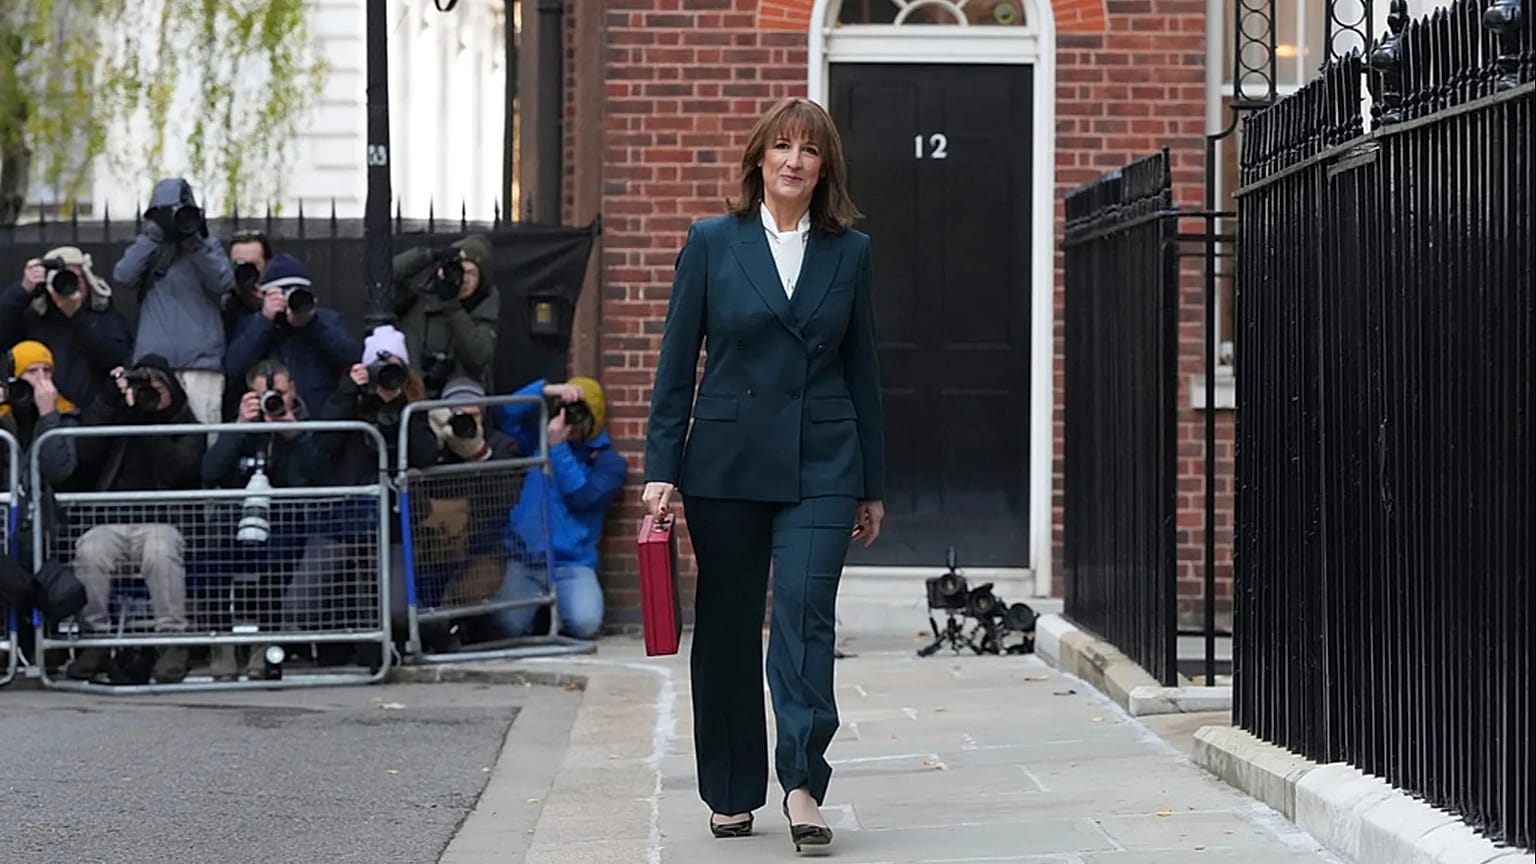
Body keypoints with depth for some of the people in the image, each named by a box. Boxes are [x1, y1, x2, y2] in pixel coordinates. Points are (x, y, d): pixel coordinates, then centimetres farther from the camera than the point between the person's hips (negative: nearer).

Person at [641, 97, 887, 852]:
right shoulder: (712, 242, 3)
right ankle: (731, 793, 17)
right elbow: (676, 362, 2)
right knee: (727, 627, 7)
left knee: (805, 609, -14)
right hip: (726, 463, 0)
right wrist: (661, 468, -4)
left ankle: (802, 782, -15)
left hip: (820, 464, 0)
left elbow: (862, 371, 10)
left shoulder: (850, 252, 6)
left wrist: (872, 485, 9)